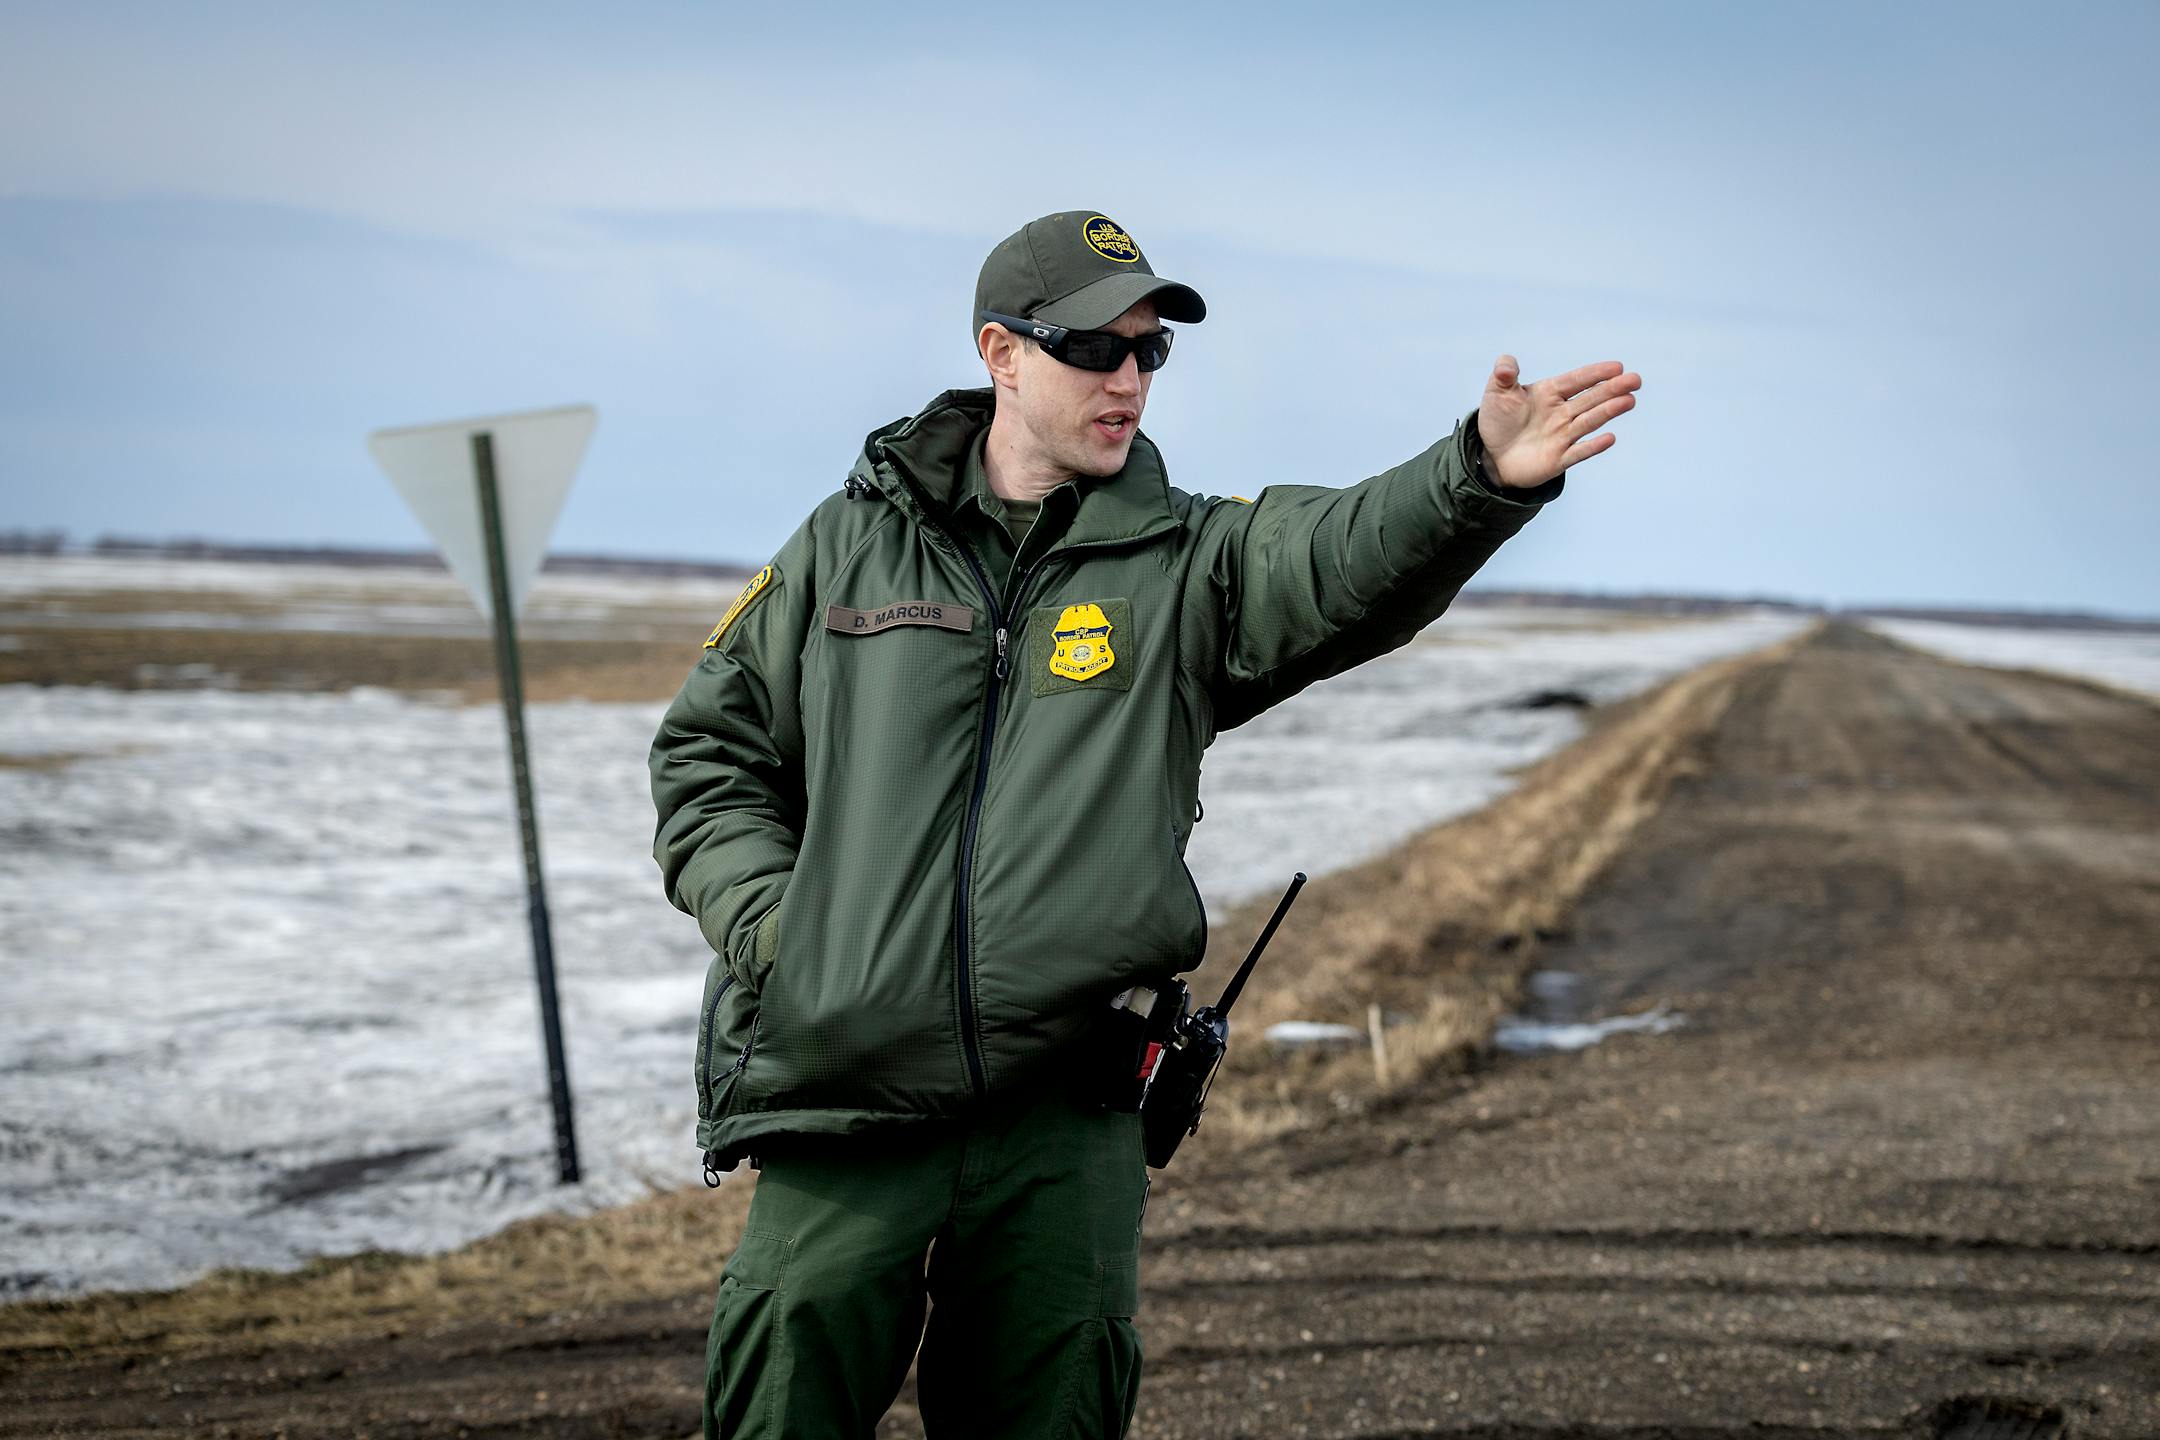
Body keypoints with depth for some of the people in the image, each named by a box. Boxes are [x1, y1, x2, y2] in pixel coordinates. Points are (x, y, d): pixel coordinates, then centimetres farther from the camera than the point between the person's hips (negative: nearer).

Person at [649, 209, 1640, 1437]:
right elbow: (711, 745, 17)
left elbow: (1351, 559, -16)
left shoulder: (1186, 565, 5)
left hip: (1068, 1116, 1)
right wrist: (764, 918, 1)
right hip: (842, 1104, 0)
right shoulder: (851, 545, 9)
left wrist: (1485, 474, -36)